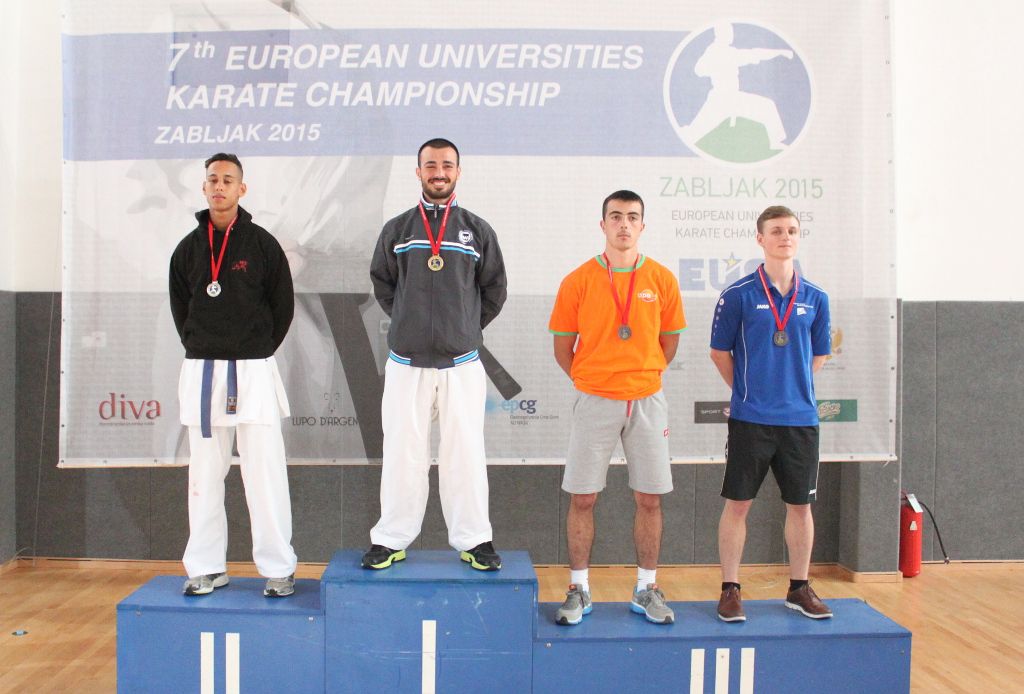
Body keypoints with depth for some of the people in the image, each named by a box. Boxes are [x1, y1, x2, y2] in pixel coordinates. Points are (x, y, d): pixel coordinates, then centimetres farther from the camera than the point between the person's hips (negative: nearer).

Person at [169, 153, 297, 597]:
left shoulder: (263, 244, 1)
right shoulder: (188, 248, 10)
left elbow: (284, 305, 4)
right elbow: (179, 307, 17)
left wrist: (259, 351, 4)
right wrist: (199, 348, 9)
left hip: (253, 370, -3)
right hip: (200, 370, 3)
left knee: (265, 472, -4)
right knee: (205, 474, 8)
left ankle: (278, 568, 5)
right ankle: (207, 568, 18)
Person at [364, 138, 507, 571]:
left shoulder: (477, 230, 7)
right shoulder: (397, 229, 8)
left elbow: (494, 290, 13)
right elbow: (381, 284, 17)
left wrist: (468, 328, 10)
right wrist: (408, 323, 11)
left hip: (462, 363, 0)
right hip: (405, 362, 1)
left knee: (465, 453, 2)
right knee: (402, 452, 4)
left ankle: (474, 540, 13)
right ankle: (392, 539, 16)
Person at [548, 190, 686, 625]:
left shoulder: (662, 280, 3)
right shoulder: (578, 281, -1)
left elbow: (669, 340, 12)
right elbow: (562, 346, 5)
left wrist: (643, 376, 7)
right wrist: (588, 381, 3)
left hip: (647, 401, 1)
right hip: (595, 401, -1)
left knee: (649, 498, 7)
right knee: (582, 497, 2)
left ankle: (646, 589, 22)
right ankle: (579, 590, 16)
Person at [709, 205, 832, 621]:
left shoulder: (815, 298, 5)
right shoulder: (738, 295, -4)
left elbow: (819, 356, 15)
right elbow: (719, 352, 2)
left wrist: (793, 390, 11)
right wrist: (748, 391, 6)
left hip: (801, 419, 3)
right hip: (750, 419, -3)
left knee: (800, 504, 11)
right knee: (738, 504, 2)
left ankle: (799, 589, 26)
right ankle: (730, 590, 14)